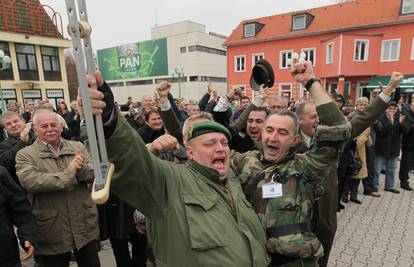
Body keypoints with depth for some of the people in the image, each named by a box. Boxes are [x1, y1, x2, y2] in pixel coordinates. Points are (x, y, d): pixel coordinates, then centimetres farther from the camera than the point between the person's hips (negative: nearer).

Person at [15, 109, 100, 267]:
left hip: (86, 226, 3)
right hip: (52, 232, -3)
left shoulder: (78, 147, 4)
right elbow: (30, 182, -22)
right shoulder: (25, 155, -5)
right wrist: (69, 172, -22)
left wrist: (81, 168, -23)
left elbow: (94, 174, -2)